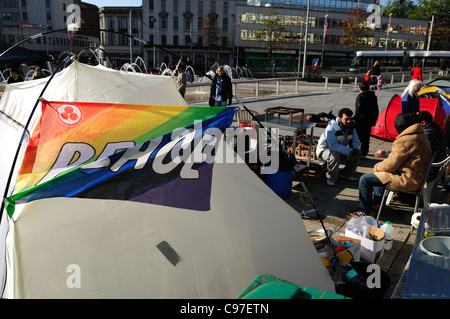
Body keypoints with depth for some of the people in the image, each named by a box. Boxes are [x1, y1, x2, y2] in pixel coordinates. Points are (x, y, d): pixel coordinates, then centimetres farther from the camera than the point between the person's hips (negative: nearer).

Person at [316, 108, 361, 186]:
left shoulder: (351, 126, -5)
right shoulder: (331, 128, -29)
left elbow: (355, 140, 4)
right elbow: (333, 146, -37)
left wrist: (356, 149, -20)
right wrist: (350, 151, -37)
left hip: (340, 150, 7)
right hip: (324, 150, -7)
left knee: (357, 153, -9)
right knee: (335, 155, -38)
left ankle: (347, 174, 9)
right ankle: (331, 178, -17)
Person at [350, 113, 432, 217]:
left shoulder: (405, 141, -24)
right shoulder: (420, 135, 8)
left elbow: (391, 165, -18)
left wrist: (377, 167, 0)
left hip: (407, 181, -11)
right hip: (417, 176, 11)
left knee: (365, 179, -10)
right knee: (379, 173, 32)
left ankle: (366, 211, 5)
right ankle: (376, 204, 36)